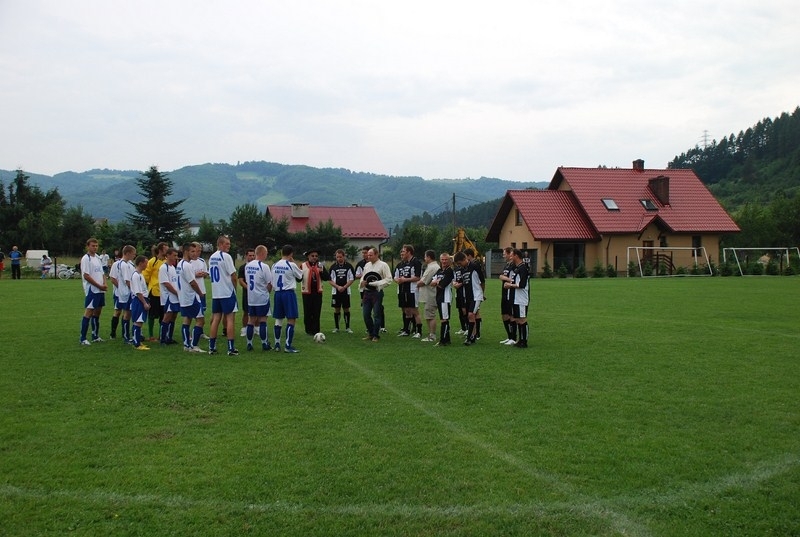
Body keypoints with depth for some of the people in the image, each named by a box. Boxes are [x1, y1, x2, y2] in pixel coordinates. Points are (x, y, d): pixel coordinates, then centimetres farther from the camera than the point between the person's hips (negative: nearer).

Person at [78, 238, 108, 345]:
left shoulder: (97, 258, 16)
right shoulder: (86, 259, -9)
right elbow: (86, 276, -16)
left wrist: (104, 284, 1)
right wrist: (99, 286, -14)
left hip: (100, 290, 8)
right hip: (92, 290, -8)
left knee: (97, 312, 12)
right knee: (88, 312, -9)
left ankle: (95, 336, 21)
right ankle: (83, 339, -6)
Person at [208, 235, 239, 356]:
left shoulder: (211, 257, 12)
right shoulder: (226, 256, -13)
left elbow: (211, 275, 16)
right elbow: (233, 276, -15)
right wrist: (234, 287, 2)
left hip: (215, 293, 7)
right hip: (227, 292, -7)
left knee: (216, 319, 11)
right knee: (230, 319, -3)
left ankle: (212, 347, 13)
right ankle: (231, 348, -4)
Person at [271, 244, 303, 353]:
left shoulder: (275, 265, 5)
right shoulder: (291, 265, -10)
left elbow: (271, 282, 10)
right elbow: (300, 276, 5)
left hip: (277, 293, 6)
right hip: (289, 293, -6)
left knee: (278, 319, 14)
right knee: (291, 320, -1)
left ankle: (277, 344, 17)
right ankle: (288, 346, -3)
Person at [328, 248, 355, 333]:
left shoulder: (349, 266, 0)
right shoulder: (333, 267, 3)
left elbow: (352, 279, -1)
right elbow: (330, 280, 3)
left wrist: (344, 287, -12)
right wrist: (338, 287, -12)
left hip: (346, 291, -1)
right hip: (336, 291, 1)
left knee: (346, 309, 2)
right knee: (337, 309, 4)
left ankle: (347, 327, 10)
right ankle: (336, 327, 12)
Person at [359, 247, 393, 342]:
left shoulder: (383, 265, -5)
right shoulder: (367, 265, 14)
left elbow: (389, 279, -9)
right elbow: (363, 277, 24)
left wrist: (377, 283, -18)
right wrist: (362, 282, 1)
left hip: (377, 292, -6)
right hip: (367, 292, 6)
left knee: (376, 315, -2)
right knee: (366, 314, 7)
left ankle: (376, 335, 8)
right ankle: (370, 334, 21)